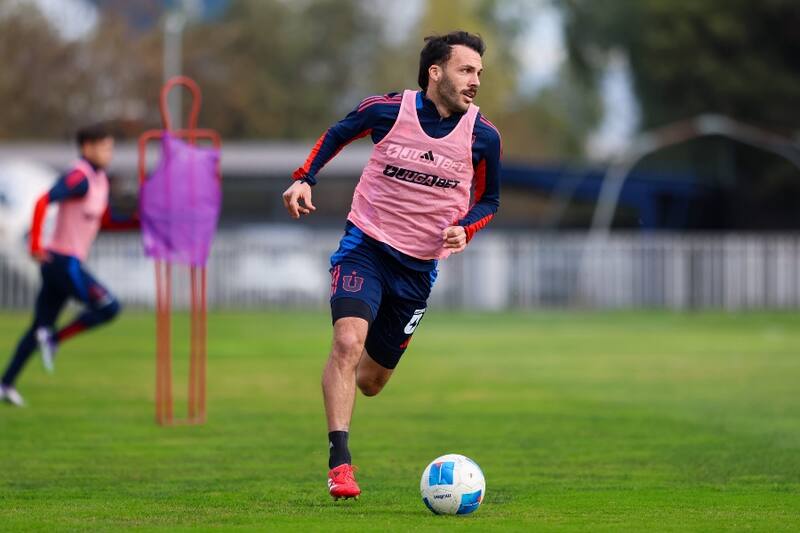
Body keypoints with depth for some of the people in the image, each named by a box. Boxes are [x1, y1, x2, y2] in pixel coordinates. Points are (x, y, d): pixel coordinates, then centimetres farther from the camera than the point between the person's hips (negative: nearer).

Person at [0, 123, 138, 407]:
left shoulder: (100, 180, 15)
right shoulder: (79, 178, -15)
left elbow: (106, 221, 25)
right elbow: (43, 201, -27)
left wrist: (138, 222, 10)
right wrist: (35, 244, -28)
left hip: (66, 263, 10)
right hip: (63, 261, -10)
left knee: (41, 327, 12)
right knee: (108, 307, -12)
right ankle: (54, 339, -6)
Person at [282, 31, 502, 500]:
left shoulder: (482, 136, -7)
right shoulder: (387, 110, -11)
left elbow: (489, 199, 8)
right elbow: (338, 134, 10)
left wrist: (464, 229, -12)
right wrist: (305, 178, -2)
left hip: (420, 267, 3)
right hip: (366, 246, -2)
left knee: (370, 380, 10)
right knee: (349, 342, -27)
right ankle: (339, 463, -25)